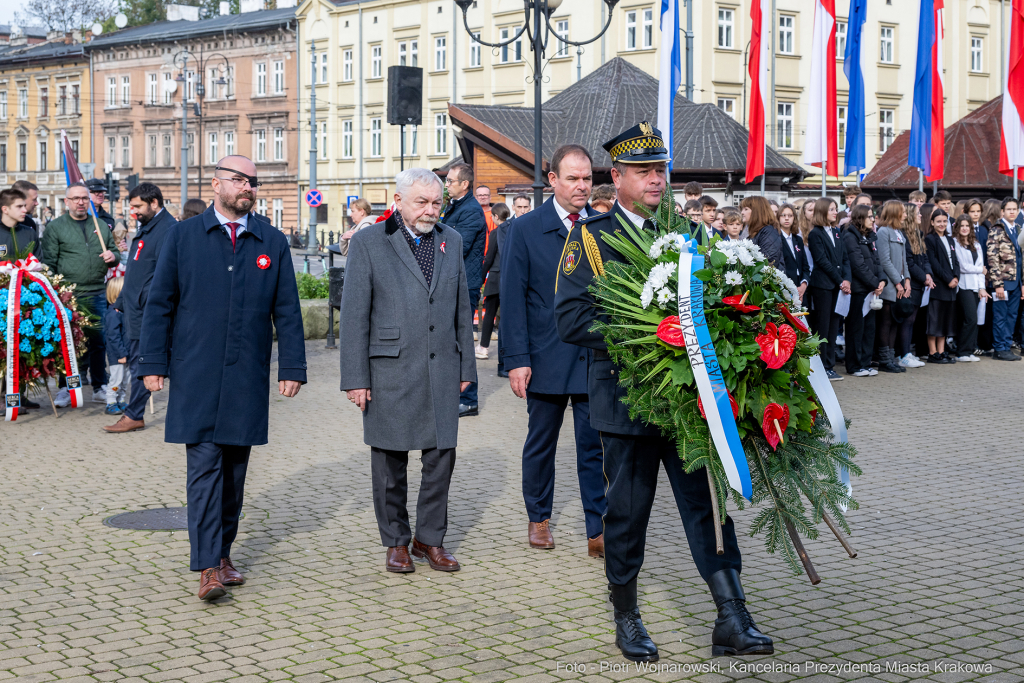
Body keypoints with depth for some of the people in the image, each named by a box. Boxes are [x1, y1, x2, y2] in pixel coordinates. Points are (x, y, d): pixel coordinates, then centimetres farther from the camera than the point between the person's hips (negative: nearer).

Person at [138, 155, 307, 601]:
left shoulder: (272, 242, 8)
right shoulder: (183, 236, 4)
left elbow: (287, 311, 8)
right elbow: (159, 303, 4)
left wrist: (292, 367, 3)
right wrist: (153, 362, -2)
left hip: (248, 377, 2)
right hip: (195, 376, -2)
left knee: (234, 468, 9)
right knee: (204, 465, -8)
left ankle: (223, 553, 21)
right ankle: (207, 568, -9)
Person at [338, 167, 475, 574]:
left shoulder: (451, 240, 10)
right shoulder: (368, 242, -2)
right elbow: (354, 314, -4)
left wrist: (465, 366, 12)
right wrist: (355, 377, -8)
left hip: (441, 370, 3)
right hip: (389, 371, -3)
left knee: (442, 456, 4)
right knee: (390, 460, 6)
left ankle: (430, 537, 19)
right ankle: (396, 541, 21)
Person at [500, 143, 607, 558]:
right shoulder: (526, 229, -1)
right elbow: (513, 299, -3)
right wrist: (516, 359, -9)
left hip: (597, 358, 1)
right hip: (547, 359, -1)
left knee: (595, 446, 1)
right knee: (541, 444, 13)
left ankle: (598, 532, 7)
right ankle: (538, 518, 30)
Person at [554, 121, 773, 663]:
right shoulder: (591, 236, -1)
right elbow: (570, 318, -11)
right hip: (626, 395, -3)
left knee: (707, 500, -1)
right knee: (627, 511, 7)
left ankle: (732, 621, 0)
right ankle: (626, 619, 23)